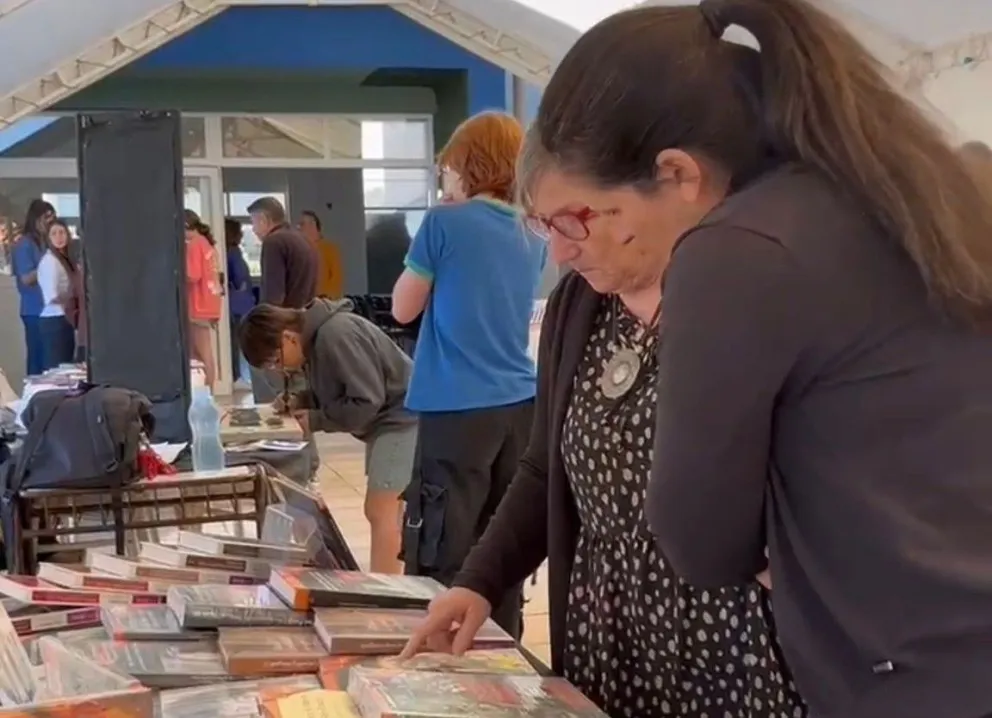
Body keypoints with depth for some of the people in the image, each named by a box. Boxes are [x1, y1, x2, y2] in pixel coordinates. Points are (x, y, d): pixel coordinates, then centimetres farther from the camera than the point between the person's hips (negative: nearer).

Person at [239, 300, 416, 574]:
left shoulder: (336, 336, -24)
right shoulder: (314, 338, 7)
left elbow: (366, 401, -24)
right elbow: (337, 389, 19)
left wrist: (316, 420, -14)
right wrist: (302, 402, 1)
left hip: (401, 417, -11)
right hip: (385, 420, 11)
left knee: (380, 511, -9)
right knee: (384, 511, 15)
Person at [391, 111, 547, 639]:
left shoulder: (445, 223, -7)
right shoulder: (532, 237, 10)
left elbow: (404, 309, 1)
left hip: (457, 409, -6)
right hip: (520, 406, 6)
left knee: (441, 557, -2)